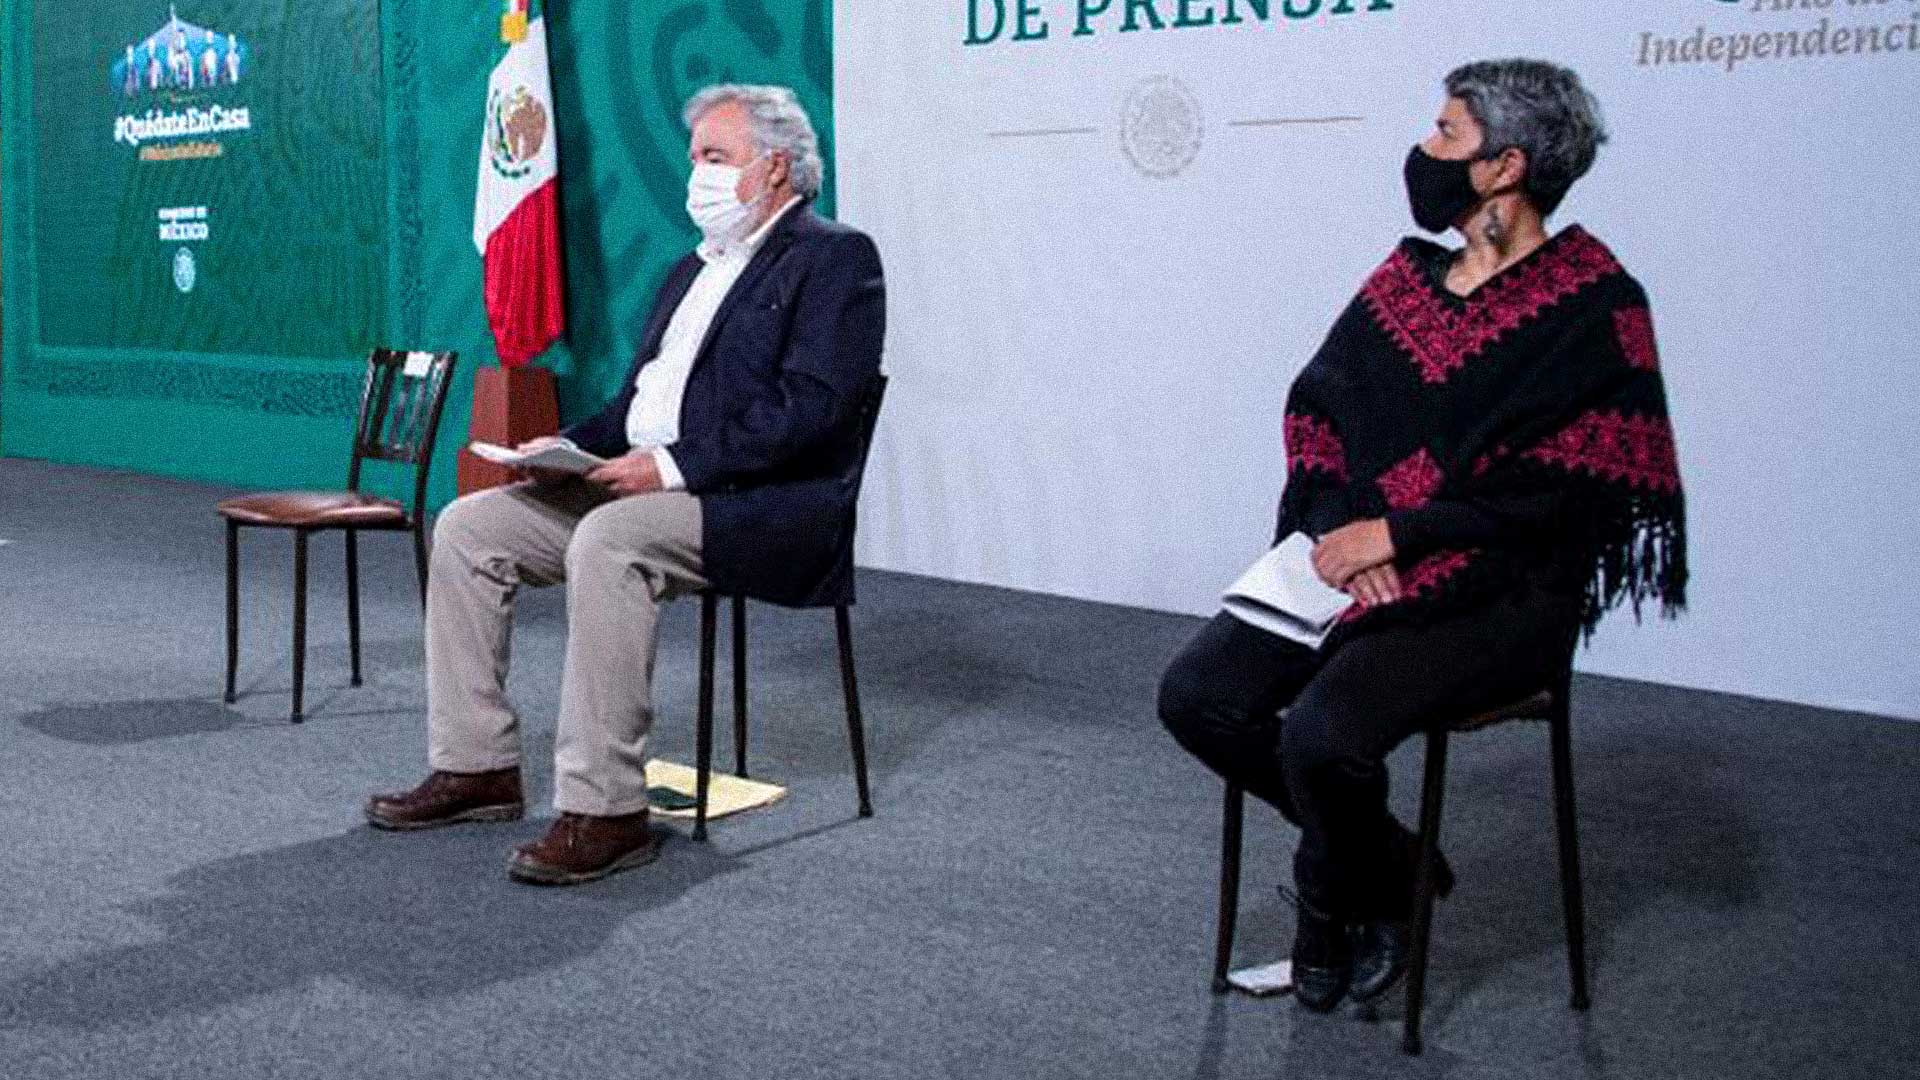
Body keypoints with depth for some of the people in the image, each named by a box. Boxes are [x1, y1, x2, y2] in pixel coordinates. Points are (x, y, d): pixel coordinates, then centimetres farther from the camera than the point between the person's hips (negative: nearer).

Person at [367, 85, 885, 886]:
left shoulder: (834, 260, -6)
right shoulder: (695, 271, 23)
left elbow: (808, 408, -19)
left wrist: (675, 465, -24)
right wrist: (572, 446, 5)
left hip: (763, 506, -9)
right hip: (648, 488, 9)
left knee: (608, 541, -36)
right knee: (467, 527, 0)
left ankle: (603, 811, -29)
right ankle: (476, 766, 4)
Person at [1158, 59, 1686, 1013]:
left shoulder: (1591, 304, -9)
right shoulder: (1406, 275, 11)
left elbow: (1557, 494, -15)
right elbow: (1316, 409, 9)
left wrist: (1393, 535, -17)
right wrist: (1342, 538, -8)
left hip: (1498, 597, -7)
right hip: (1357, 566, 7)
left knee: (1323, 733, -29)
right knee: (1197, 695, -11)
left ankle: (1338, 910, 6)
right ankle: (1388, 864, 8)